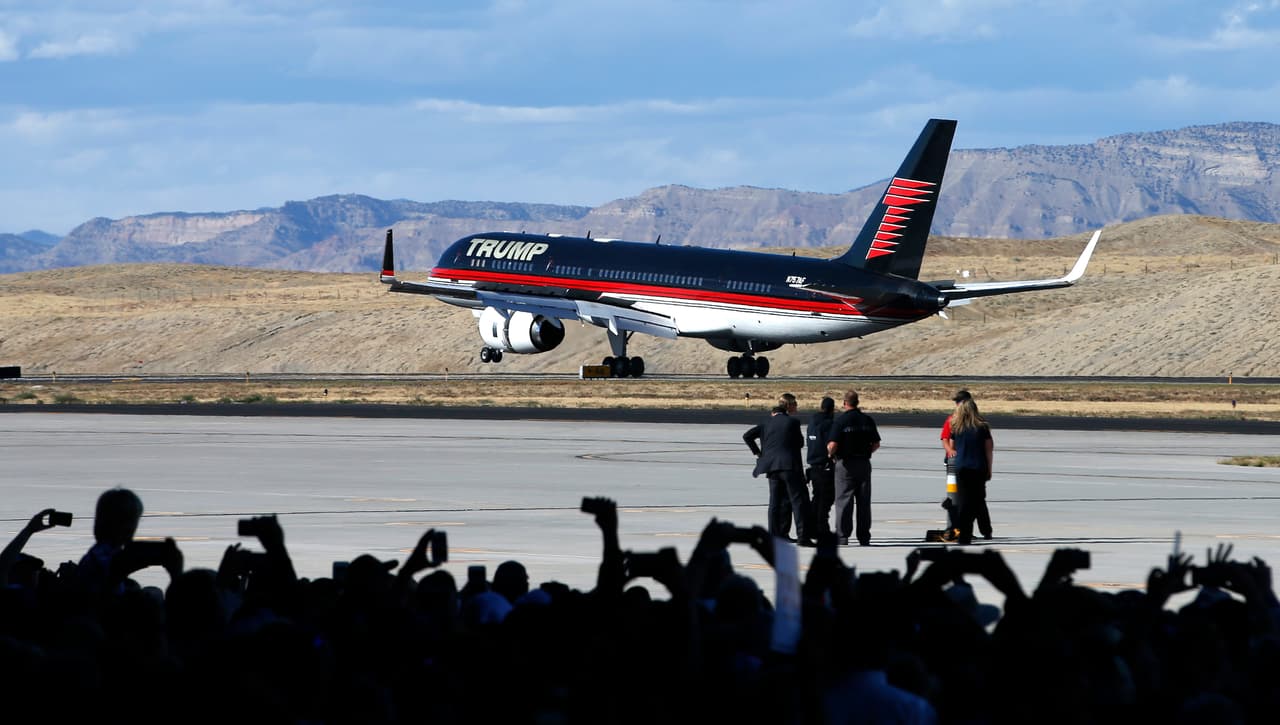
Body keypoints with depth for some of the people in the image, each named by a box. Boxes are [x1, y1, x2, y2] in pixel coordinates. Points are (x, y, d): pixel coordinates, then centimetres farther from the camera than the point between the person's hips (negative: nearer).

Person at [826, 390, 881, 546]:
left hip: (845, 464, -4)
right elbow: (876, 444, 5)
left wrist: (830, 453, 2)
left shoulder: (840, 421, -11)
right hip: (864, 463, 4)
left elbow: (833, 445, -19)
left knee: (843, 501, 0)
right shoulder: (868, 420, 3)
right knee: (864, 502, 8)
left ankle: (842, 536, -4)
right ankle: (864, 537, 10)